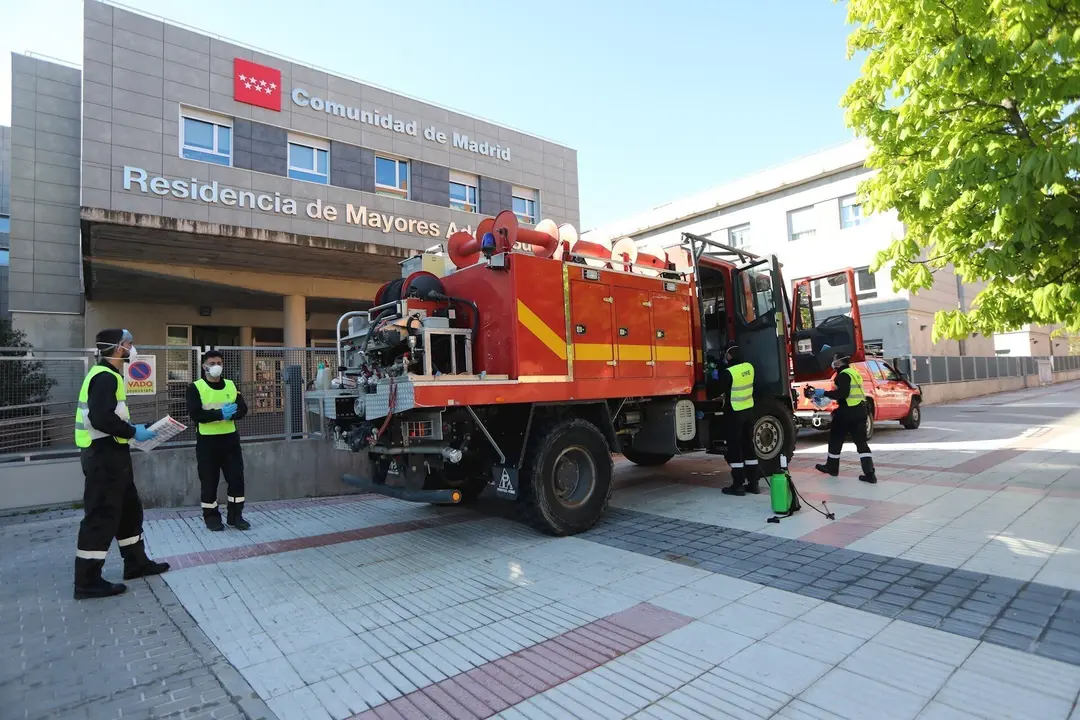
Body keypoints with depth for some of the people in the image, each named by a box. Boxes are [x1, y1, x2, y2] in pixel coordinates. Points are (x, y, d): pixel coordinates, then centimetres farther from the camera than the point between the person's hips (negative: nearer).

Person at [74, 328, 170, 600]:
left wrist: (130, 430, 10)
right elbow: (101, 419, -27)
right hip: (103, 455, -11)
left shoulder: (106, 375, 15)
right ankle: (88, 580, 5)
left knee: (129, 509, 17)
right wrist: (134, 432, -17)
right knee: (101, 515, -4)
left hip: (111, 454, 11)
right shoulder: (105, 377, -18)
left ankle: (136, 562, 28)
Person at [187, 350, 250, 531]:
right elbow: (195, 414, -16)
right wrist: (220, 414, -25)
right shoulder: (196, 387, -4)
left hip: (230, 438, 4)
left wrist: (229, 414, -18)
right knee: (209, 481, 4)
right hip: (207, 440, -3)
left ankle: (235, 516, 15)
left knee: (236, 478, 4)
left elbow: (242, 409, 2)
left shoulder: (231, 385, 8)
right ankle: (211, 517, 18)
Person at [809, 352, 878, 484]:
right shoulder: (855, 373, 18)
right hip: (860, 410, 8)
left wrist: (824, 393, -15)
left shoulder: (843, 375, -12)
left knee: (835, 440, 8)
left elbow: (842, 393, -24)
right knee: (861, 442, 5)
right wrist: (826, 395, 20)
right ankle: (870, 473, -3)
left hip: (847, 411, -8)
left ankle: (832, 467, 21)